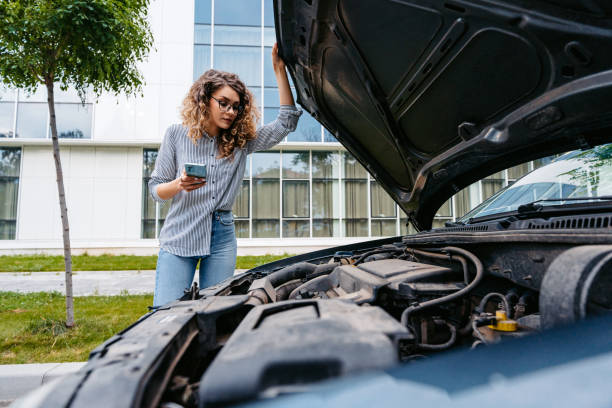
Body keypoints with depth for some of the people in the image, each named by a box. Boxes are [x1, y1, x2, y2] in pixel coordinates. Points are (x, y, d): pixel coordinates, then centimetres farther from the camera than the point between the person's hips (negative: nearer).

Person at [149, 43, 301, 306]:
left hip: (222, 238, 2)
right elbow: (155, 189, 5)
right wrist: (180, 185, -18)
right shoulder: (176, 135, 3)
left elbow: (286, 123, -4)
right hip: (179, 237, -1)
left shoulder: (241, 141, 6)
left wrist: (280, 70, -7)